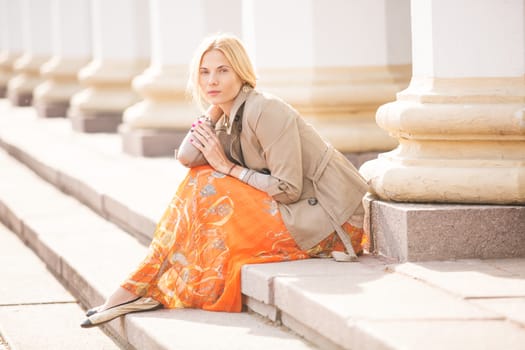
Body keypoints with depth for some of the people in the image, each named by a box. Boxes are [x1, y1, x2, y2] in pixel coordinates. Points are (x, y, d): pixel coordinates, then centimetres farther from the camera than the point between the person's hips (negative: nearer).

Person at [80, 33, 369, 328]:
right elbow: (186, 157, -8)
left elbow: (288, 189, -21)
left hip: (330, 217, -8)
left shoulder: (266, 111, -19)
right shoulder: (229, 117, 8)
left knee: (207, 189, -13)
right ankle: (141, 288, 1)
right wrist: (215, 107, -7)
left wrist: (227, 168, -13)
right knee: (201, 180, 1)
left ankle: (156, 287, -2)